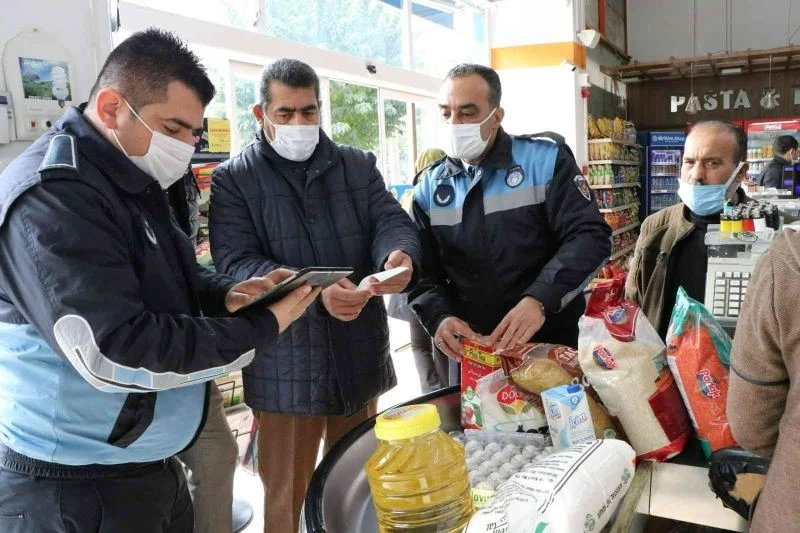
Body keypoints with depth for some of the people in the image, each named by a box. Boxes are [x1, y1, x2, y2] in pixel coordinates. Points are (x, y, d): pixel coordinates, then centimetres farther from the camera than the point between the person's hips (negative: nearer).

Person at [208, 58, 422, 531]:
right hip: (286, 368, -3)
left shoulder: (358, 165, 8)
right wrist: (314, 292, -32)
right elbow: (239, 265, -15)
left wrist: (400, 256, -28)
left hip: (360, 357, 4)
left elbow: (391, 220, -3)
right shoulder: (233, 180, -4)